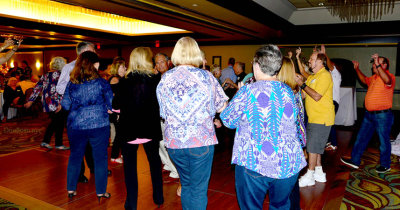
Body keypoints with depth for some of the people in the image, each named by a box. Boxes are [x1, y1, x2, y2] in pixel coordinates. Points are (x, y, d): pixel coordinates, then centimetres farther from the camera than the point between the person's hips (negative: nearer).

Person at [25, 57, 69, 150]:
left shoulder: (45, 75, 14)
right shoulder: (58, 74, -8)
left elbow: (37, 88, 14)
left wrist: (30, 101, 16)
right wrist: (60, 103, -21)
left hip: (46, 103, 8)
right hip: (54, 103, -8)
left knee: (54, 121, 19)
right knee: (59, 122, 3)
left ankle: (45, 141, 19)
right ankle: (59, 144, 8)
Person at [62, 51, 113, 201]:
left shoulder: (71, 83, 0)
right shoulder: (101, 82, -8)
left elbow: (65, 105, 5)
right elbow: (111, 104, -5)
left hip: (75, 126, 3)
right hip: (99, 125, -3)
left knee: (75, 156, 18)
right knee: (100, 158, 8)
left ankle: (71, 189, 28)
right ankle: (101, 192, 15)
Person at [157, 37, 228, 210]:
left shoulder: (164, 79, 2)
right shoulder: (206, 76, -6)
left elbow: (163, 113, 8)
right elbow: (222, 107, 0)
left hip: (174, 143, 3)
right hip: (202, 141, -3)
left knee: (186, 185, 22)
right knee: (199, 189, 8)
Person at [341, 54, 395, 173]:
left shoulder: (390, 76, -13)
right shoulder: (374, 77, 13)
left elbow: (387, 80, -38)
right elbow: (364, 80, 34)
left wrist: (378, 65, -43)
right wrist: (357, 69, 25)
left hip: (383, 115, -8)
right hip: (369, 114, 8)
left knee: (384, 141, 6)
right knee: (361, 138, 12)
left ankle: (385, 165, 23)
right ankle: (355, 161, 22)